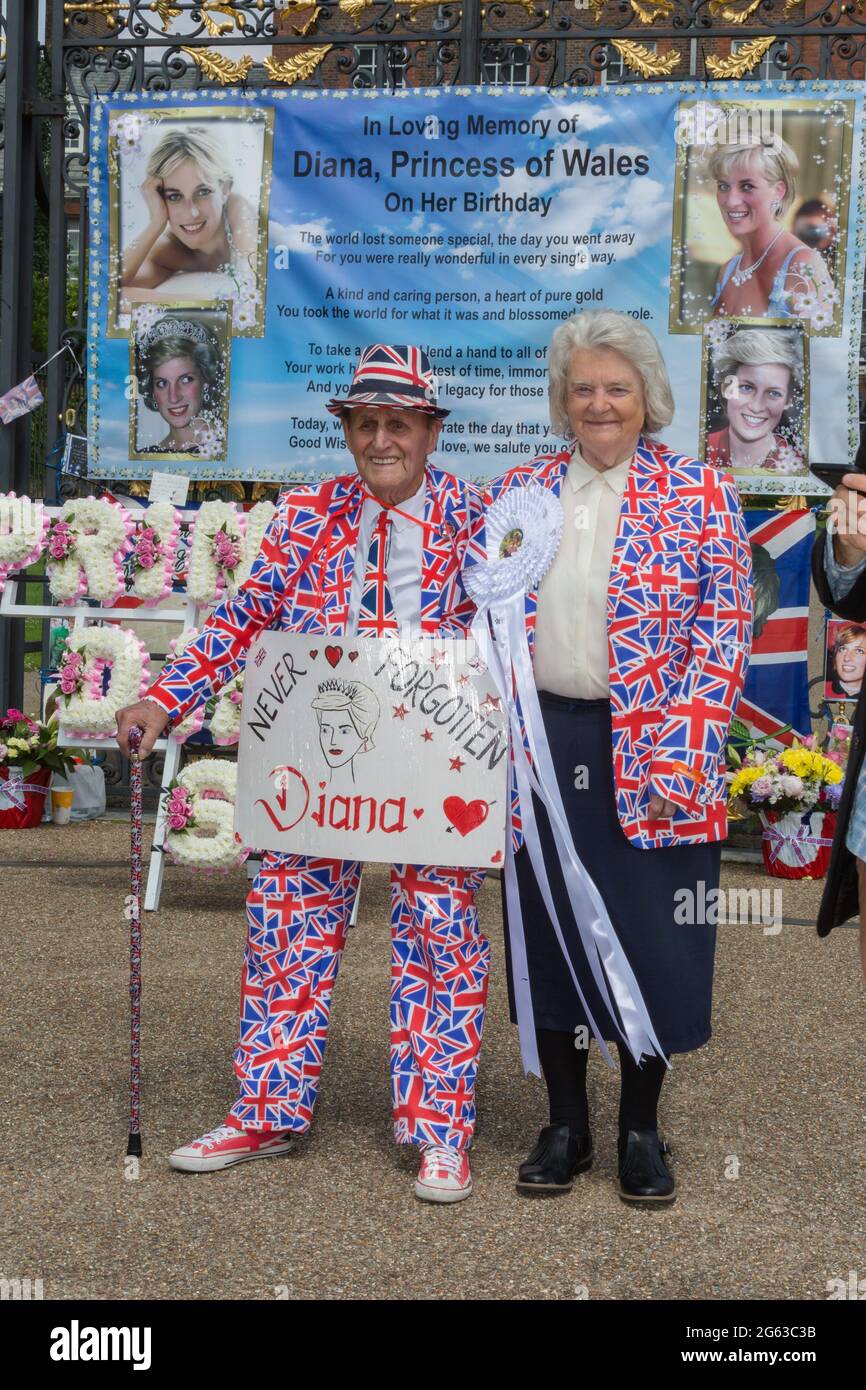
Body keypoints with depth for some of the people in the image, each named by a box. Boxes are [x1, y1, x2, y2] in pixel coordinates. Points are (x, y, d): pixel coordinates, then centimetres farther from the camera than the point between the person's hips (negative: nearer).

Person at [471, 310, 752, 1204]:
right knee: (548, 930, 9)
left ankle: (641, 1129, 21)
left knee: (650, 935, 3)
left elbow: (722, 636, -6)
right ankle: (565, 1124, 24)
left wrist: (683, 760, -14)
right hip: (542, 748, 3)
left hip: (650, 755, -3)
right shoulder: (518, 490, 9)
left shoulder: (699, 494, -1)